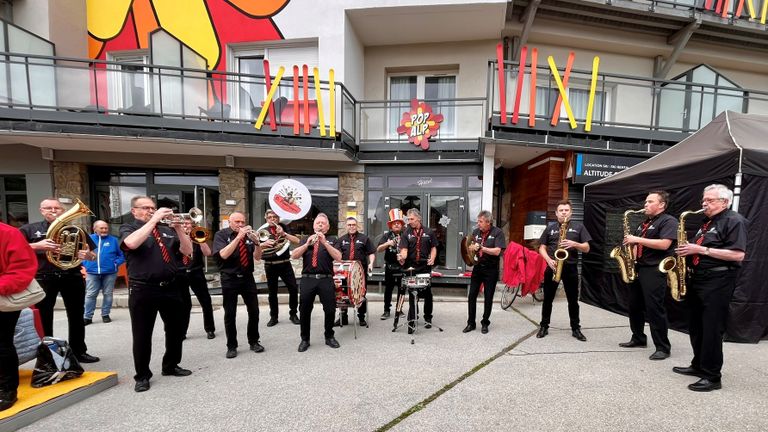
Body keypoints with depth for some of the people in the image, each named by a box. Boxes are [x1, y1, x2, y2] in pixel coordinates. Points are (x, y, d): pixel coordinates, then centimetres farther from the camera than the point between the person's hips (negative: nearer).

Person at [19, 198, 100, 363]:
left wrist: (88, 255, -12)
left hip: (72, 277, 2)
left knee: (77, 316, 8)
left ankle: (79, 351, 19)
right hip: (43, 278, -1)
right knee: (43, 318, 6)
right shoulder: (29, 229, 7)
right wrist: (37, 246, -21)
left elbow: (93, 254, 12)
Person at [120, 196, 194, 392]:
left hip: (170, 288, 4)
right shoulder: (128, 228, 2)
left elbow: (187, 251, 3)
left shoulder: (167, 230, 12)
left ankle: (171, 366, 31)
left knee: (175, 330, 13)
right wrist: (153, 220, -19)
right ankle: (142, 375, 22)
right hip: (142, 290, -4)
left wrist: (178, 227, -9)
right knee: (142, 335, 6)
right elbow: (132, 243, -22)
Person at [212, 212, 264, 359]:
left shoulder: (248, 234, 5)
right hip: (230, 279, -3)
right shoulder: (221, 235, -3)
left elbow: (257, 256, 0)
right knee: (230, 314, 5)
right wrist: (238, 237, -24)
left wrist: (257, 242, -19)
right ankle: (231, 346, 20)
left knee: (254, 311, 6)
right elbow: (223, 255, -20)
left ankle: (254, 342, 22)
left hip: (247, 278, 3)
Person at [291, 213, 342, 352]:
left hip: (326, 280, -1)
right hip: (307, 279, 1)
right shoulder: (305, 239, 13)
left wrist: (325, 242, -17)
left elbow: (338, 258, -8)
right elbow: (294, 256, 0)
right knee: (304, 310, 6)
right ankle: (305, 339, 23)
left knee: (330, 309, 4)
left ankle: (329, 337, 25)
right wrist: (307, 244, -14)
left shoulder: (332, 240, 8)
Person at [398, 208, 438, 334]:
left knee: (427, 294, 11)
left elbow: (433, 247, 11)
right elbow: (404, 249, -8)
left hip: (425, 267, 1)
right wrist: (403, 257, -29)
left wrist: (432, 258, -8)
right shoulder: (406, 233, 2)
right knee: (412, 295, 2)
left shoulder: (428, 232, 6)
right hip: (411, 268, -1)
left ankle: (428, 318, 28)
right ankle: (411, 322, 8)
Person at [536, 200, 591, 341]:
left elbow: (586, 248, 3)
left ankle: (576, 328, 21)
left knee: (573, 300, 8)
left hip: (570, 268, 0)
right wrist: (549, 260, -11)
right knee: (548, 299, 7)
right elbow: (542, 248, 6)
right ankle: (544, 326, 17)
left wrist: (574, 244, -16)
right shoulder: (550, 228, 8)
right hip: (552, 267, 1)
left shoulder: (578, 227, 6)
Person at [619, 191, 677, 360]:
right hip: (638, 268, 9)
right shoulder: (644, 223, 19)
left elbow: (664, 244, -22)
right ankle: (638, 338, 26)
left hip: (655, 270, -9)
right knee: (635, 306, 13)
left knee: (654, 309, -6)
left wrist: (637, 239, -19)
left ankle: (663, 347, 5)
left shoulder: (669, 221, -7)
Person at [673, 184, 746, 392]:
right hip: (698, 279, 9)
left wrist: (701, 249, -20)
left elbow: (738, 254, -18)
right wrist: (688, 250, 7)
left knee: (712, 329, -5)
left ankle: (712, 376, 4)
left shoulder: (735, 220, -7)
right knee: (696, 326, 15)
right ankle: (699, 365, 27)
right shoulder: (707, 223, 19)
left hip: (718, 281, -9)